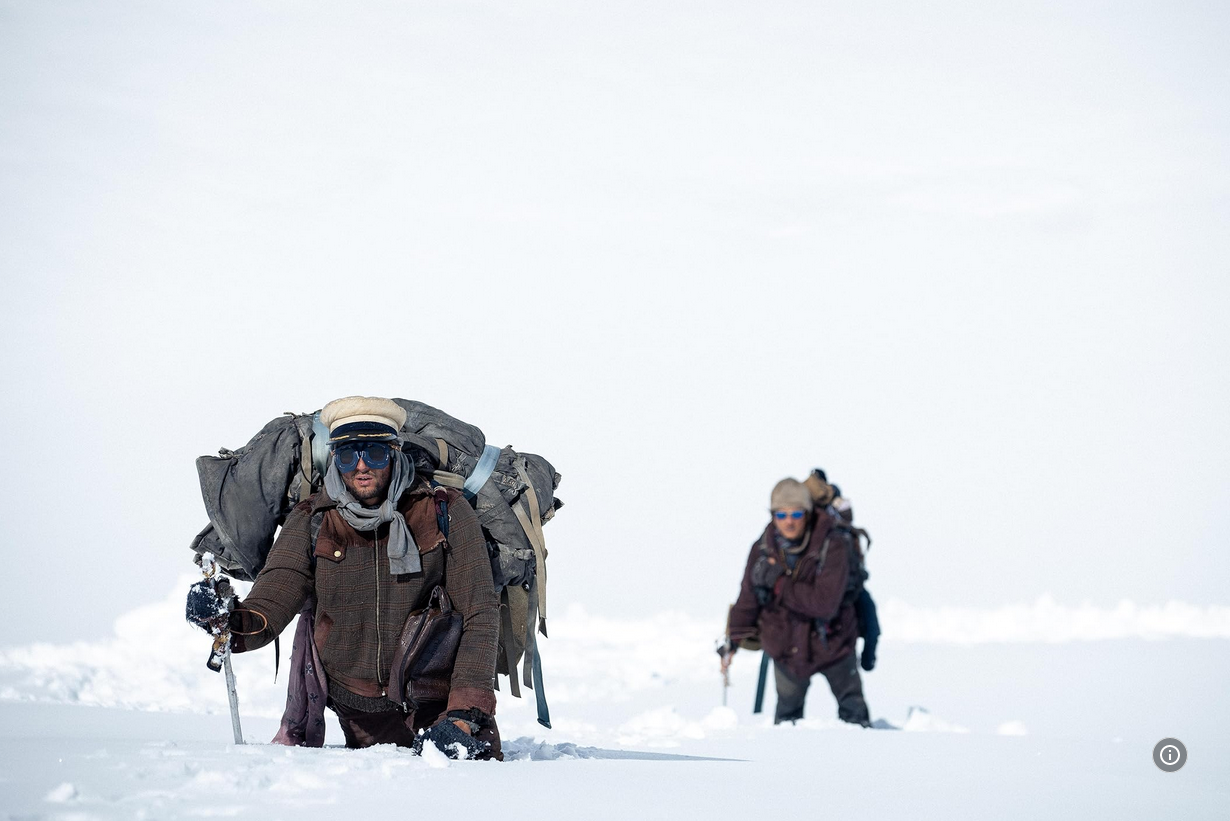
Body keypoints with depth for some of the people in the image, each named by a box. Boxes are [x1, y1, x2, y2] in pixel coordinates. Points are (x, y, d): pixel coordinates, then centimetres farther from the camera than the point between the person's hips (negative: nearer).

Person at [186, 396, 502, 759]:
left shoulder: (444, 513, -9)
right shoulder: (311, 523, -2)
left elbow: (480, 614, -11)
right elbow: (271, 602, -11)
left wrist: (464, 714, -21)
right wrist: (232, 625, -36)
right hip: (359, 712, 1)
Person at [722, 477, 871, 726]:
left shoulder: (833, 545, -23)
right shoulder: (763, 549, -11)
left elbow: (825, 602, -32)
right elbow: (748, 599, 4)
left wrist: (779, 583, -29)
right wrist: (732, 641, 7)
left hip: (831, 642, -2)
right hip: (786, 646, 2)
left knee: (853, 710, 14)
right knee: (788, 710, 14)